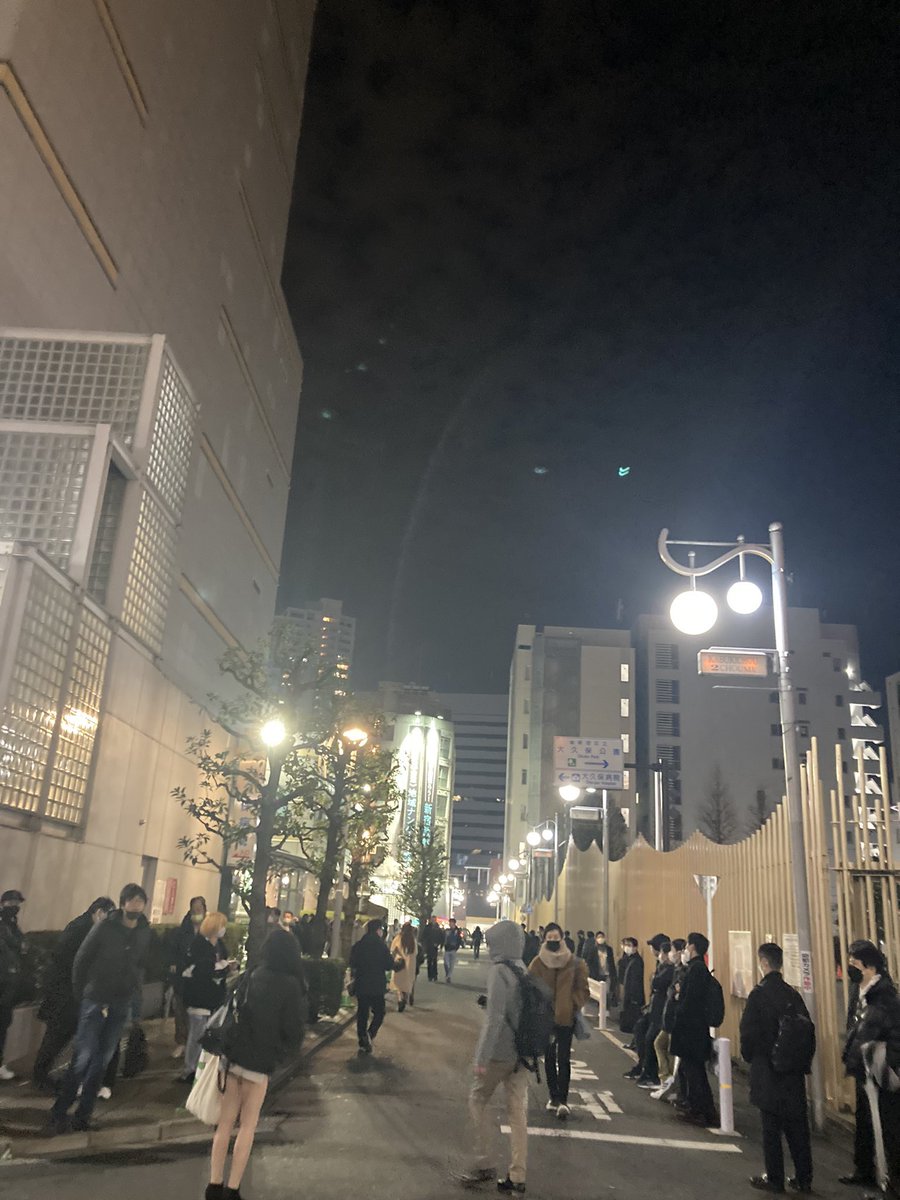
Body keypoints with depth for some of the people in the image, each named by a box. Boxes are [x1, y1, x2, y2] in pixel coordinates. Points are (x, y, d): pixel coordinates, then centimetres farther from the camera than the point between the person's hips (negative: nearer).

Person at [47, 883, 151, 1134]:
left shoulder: (144, 932, 0)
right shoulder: (105, 927, -11)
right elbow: (81, 961, -4)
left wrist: (135, 989, 0)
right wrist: (81, 994, -3)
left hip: (122, 1003, 4)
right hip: (95, 999, -4)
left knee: (102, 1059, 8)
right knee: (83, 1056, -5)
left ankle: (83, 1113, 18)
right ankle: (59, 1113, 6)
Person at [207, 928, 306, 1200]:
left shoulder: (251, 976, 3)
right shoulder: (291, 985, -10)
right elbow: (293, 1029, -7)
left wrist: (224, 1044, 15)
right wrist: (284, 1052, 10)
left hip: (232, 1055, 4)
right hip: (259, 1061, -4)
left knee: (225, 1122, 14)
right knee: (247, 1125, 11)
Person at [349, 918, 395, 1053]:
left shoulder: (358, 945, 1)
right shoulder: (381, 946, -13)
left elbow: (352, 964, 7)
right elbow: (389, 965, -9)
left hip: (361, 985, 4)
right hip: (377, 986, -4)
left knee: (362, 1013, 13)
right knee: (379, 1012, 8)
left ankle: (362, 1041, 16)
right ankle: (370, 1034, -13)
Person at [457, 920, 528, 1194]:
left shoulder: (499, 970, -16)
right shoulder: (522, 970, 6)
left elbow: (494, 1017, -21)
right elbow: (523, 1010, 11)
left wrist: (482, 1057, -18)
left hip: (500, 1051, -7)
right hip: (521, 1051, 7)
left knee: (477, 1101, 12)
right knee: (518, 1110, 11)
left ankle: (483, 1164, 15)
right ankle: (517, 1176, 16)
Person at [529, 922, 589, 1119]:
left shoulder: (575, 963, -3)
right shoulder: (537, 964, -1)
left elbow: (583, 990, 0)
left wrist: (574, 1006, -10)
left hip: (566, 1018, -2)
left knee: (563, 1059, -5)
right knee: (549, 1058, 12)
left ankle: (562, 1100, -1)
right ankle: (555, 1097, 25)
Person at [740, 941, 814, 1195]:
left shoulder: (759, 994, -16)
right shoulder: (792, 994, -2)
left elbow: (748, 1031, -15)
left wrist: (747, 1055, 3)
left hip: (767, 1070, -5)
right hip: (794, 1070, 5)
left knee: (771, 1127, 6)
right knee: (797, 1126, 14)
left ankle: (774, 1179, 12)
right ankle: (804, 1178, 21)